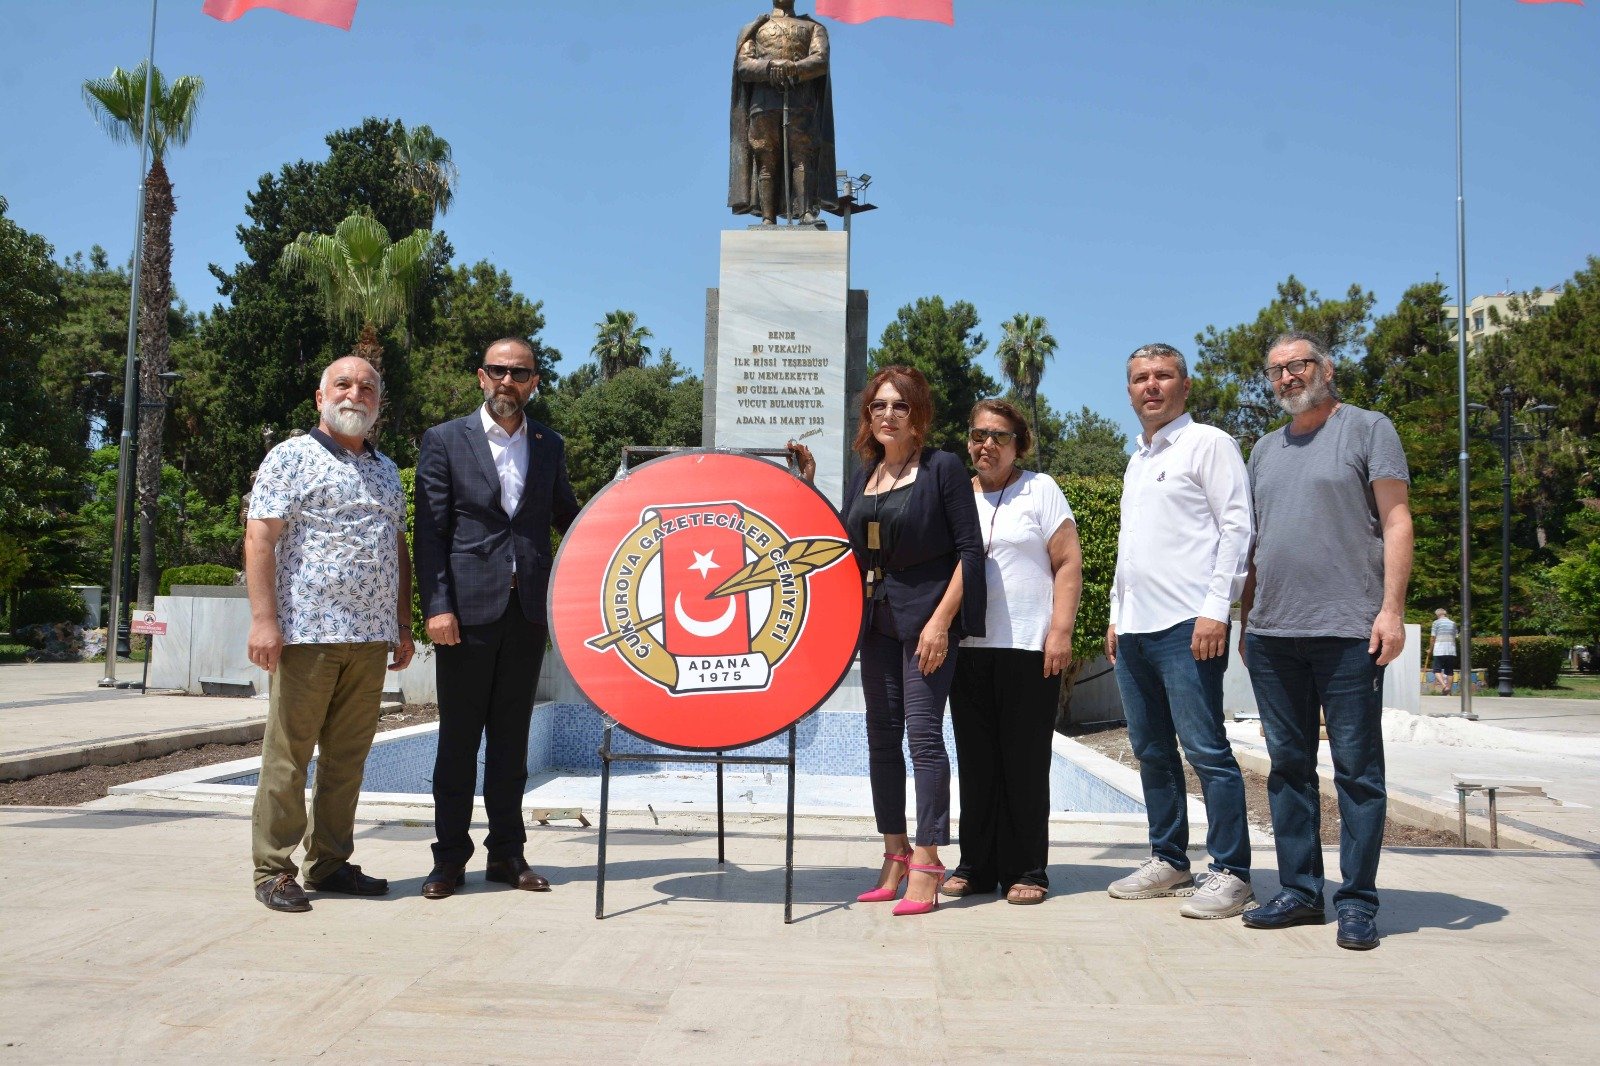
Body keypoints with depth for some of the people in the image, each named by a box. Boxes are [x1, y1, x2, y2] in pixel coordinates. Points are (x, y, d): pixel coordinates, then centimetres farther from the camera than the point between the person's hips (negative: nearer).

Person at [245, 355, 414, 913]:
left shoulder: (386, 469, 19)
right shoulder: (291, 457, 1)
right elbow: (259, 537, -7)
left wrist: (403, 626, 16)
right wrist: (263, 618, -16)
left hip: (370, 637, 6)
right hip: (306, 631, -6)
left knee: (348, 755, 9)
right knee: (288, 753, -1)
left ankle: (331, 862, 18)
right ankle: (273, 870, 7)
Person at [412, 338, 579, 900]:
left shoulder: (549, 445, 13)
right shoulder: (445, 441, 3)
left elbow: (567, 517, 20)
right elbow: (430, 531, -2)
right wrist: (437, 607, -10)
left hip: (528, 610, 3)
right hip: (468, 608, -3)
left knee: (512, 736, 9)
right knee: (458, 736, 2)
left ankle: (507, 852, 18)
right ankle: (450, 857, 12)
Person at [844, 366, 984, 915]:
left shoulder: (943, 468, -4)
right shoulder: (862, 477, 13)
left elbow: (969, 549, -9)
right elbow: (847, 549, 19)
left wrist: (941, 620, -16)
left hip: (927, 617, -6)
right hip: (876, 618, 7)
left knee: (923, 732, -10)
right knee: (881, 735, 9)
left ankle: (926, 865, -6)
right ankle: (895, 854, 19)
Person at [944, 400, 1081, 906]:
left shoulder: (1040, 490, 4)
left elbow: (1068, 563, -1)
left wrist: (1060, 632, -10)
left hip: (1028, 649, -4)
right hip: (968, 649, 4)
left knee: (1025, 764, 0)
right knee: (976, 763, 7)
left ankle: (1026, 870, 9)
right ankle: (976, 866, 16)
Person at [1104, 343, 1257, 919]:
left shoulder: (1207, 444, -2)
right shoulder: (1136, 461, 22)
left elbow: (1236, 527, -9)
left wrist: (1216, 608, -16)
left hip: (1186, 626, -8)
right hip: (1134, 630, 8)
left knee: (1205, 749, -7)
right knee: (1152, 752, 12)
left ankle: (1229, 872, 0)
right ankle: (1167, 861, 22)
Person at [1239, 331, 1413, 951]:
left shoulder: (1368, 430, 3)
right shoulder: (1265, 450, 19)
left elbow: (1396, 520, -4)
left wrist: (1391, 608, -13)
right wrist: (1245, 620, 15)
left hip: (1347, 631, -6)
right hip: (1271, 636, 6)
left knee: (1357, 769, -1)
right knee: (1289, 766, 9)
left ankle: (1357, 902, 6)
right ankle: (1300, 891, 17)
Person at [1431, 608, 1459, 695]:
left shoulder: (1436, 622, 0)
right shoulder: (1453, 623, 11)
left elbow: (1433, 637, -1)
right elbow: (1455, 637, 12)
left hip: (1439, 651, -4)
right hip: (1451, 651, 4)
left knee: (1437, 670, -1)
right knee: (1449, 671, 10)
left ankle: (1443, 685, -24)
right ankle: (1449, 691, 10)